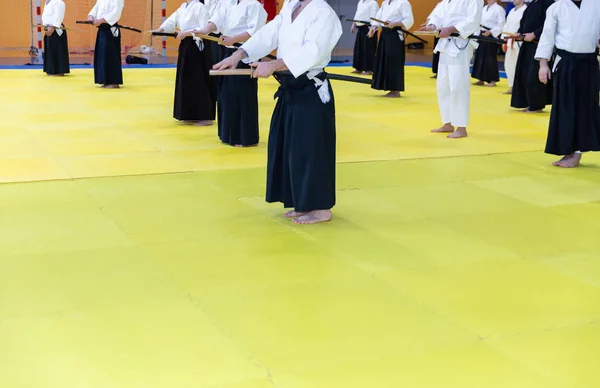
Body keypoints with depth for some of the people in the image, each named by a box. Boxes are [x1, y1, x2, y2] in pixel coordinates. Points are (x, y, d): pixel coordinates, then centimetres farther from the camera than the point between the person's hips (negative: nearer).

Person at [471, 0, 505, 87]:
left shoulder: (498, 9, -9)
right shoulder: (484, 8, 14)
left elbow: (501, 24, -14)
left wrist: (490, 32, -19)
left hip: (492, 36, -8)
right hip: (482, 35, 8)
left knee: (490, 57, -6)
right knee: (480, 56, 7)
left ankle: (492, 80, 2)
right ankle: (481, 79, 15)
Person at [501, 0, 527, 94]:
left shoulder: (526, 10, -10)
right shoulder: (512, 11, 17)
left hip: (520, 42, -9)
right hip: (510, 42, 9)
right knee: (508, 65, 13)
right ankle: (512, 87, 24)